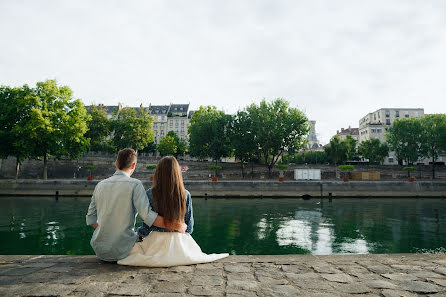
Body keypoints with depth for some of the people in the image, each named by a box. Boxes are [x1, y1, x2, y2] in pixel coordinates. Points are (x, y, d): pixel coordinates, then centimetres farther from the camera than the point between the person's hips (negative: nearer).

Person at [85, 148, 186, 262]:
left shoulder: (100, 185, 4)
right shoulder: (135, 184, -14)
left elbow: (90, 219, 11)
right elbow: (148, 215, -23)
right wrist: (177, 226, -17)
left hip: (99, 250, 5)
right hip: (122, 251, -5)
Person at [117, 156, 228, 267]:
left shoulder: (150, 194, -14)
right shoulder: (185, 195, -11)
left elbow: (147, 224, -7)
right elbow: (189, 226, -2)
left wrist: (139, 232, 14)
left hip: (156, 241, -2)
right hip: (180, 240, 2)